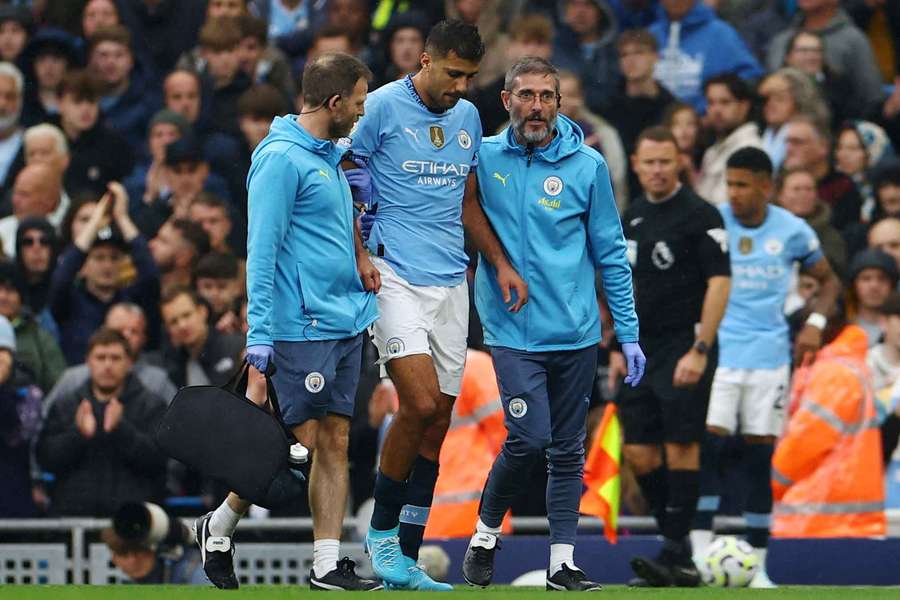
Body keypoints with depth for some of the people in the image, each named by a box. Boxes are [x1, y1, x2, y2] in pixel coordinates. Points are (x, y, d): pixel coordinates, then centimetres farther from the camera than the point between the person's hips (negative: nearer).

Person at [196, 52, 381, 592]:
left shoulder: (331, 156, 15)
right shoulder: (281, 158, -13)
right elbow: (262, 250, -16)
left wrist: (360, 256, 14)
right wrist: (259, 333, -19)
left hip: (347, 322, 9)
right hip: (302, 325, -9)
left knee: (335, 443, 5)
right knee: (299, 442, -7)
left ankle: (328, 564, 5)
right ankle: (219, 527, 11)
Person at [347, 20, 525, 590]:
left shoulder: (468, 117, 13)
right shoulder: (382, 106, -6)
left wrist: (501, 262, 15)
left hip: (451, 281, 6)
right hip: (395, 276, -6)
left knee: (437, 422, 3)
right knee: (421, 403, -19)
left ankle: (406, 558, 8)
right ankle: (382, 529, 1)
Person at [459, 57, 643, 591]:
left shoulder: (588, 166, 1)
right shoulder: (483, 159, 0)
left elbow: (611, 254, 5)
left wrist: (629, 334, 3)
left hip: (577, 333, 2)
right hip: (513, 331, -2)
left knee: (568, 450, 6)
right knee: (529, 437, -14)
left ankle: (563, 562, 12)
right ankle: (486, 534, 9)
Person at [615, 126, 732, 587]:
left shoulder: (700, 215, -8)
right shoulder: (632, 217, 13)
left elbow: (719, 283, -13)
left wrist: (700, 351, -19)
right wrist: (619, 347, 16)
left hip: (684, 347, -7)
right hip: (641, 350, 7)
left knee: (681, 447, -8)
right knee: (639, 453, 3)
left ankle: (676, 557, -6)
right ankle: (674, 537, 15)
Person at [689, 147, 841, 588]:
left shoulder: (792, 231, 2)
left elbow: (828, 280, 16)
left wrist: (815, 323, -1)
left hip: (769, 356, 1)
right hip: (717, 351, -1)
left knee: (759, 459, 2)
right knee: (709, 448, -15)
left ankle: (756, 565, 7)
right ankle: (701, 555, -15)